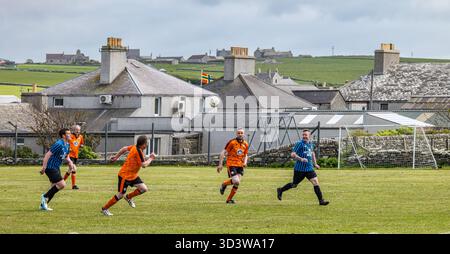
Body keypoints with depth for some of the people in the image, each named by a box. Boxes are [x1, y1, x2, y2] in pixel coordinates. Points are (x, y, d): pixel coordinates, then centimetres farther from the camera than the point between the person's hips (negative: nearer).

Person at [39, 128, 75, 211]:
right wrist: (44, 167, -25)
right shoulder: (59, 144, -21)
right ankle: (45, 196, -1)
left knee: (55, 187, 12)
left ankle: (43, 205, 19)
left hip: (56, 168, 10)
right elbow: (48, 154, -22)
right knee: (62, 184, -13)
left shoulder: (67, 145, 9)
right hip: (51, 168, -10)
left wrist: (69, 161, 2)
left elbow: (66, 155, 24)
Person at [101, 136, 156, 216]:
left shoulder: (135, 147, 1)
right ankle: (105, 209, 11)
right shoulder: (138, 151, -26)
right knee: (120, 195, -2)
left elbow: (124, 149, 15)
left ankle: (128, 197, 19)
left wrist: (116, 157, 24)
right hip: (125, 175, -9)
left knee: (144, 189, -2)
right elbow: (144, 165, -28)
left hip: (133, 175, 9)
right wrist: (151, 158, -14)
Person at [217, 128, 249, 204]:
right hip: (231, 164, -5)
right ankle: (224, 184, 12)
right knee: (236, 181, -19)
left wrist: (244, 162, 0)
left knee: (237, 183, -2)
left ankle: (229, 199, 13)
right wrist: (220, 164, -11)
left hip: (240, 166, 6)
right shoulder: (232, 142, -9)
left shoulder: (245, 144, 8)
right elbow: (223, 153, -7)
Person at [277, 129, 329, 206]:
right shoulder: (300, 144, -11)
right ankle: (280, 190, 31)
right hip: (300, 169, -5)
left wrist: (315, 163, 24)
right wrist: (301, 159, -30)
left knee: (316, 183, -7)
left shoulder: (310, 144, 10)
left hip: (309, 168, 5)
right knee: (294, 185, 7)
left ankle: (321, 200, -6)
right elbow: (292, 154, -17)